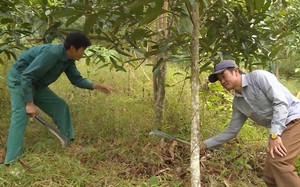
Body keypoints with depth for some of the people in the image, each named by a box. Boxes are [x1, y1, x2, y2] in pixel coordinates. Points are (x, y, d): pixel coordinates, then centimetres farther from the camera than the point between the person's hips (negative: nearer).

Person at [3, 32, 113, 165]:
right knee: (20, 115, -22)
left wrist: (96, 86, -9)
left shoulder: (68, 60, -2)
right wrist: (29, 103, -32)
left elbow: (76, 79, 7)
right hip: (19, 80, -9)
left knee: (60, 107, 8)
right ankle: (12, 161, -26)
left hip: (36, 84, 9)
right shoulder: (51, 53, -31)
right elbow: (26, 76, -32)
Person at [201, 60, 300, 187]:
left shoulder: (258, 76, -13)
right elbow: (231, 130, 16)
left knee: (278, 162, -26)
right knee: (270, 176, 3)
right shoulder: (238, 103, 9)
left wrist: (274, 135, -26)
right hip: (278, 129, 8)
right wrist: (206, 144, 14)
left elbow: (281, 101, -21)